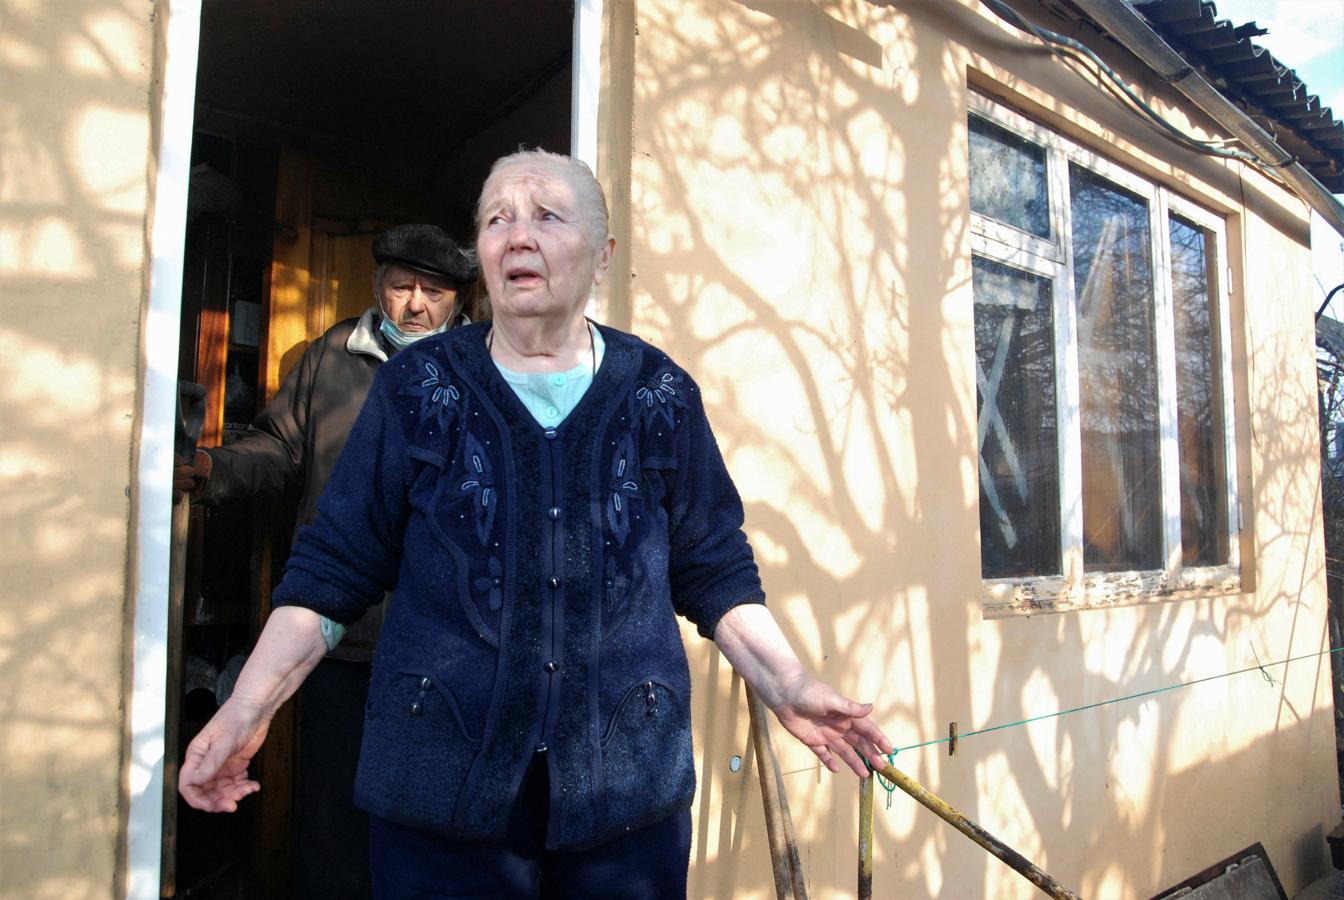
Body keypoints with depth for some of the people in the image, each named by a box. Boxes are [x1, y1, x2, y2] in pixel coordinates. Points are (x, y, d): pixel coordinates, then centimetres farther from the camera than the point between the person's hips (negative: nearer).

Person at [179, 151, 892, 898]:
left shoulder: (661, 395, 2)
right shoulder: (418, 388, 1)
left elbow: (716, 573, 6)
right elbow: (334, 567, 2)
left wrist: (789, 688, -4)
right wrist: (249, 709, -6)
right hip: (442, 784, 0)